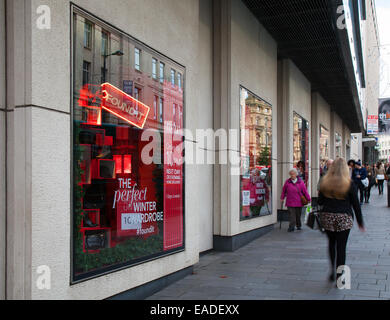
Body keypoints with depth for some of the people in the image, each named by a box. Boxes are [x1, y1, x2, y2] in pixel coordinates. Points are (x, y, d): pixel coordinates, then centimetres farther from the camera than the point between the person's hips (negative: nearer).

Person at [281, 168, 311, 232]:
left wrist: (308, 199, 3)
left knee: (298, 215, 11)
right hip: (290, 202, -1)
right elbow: (284, 191, 12)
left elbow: (305, 191, 2)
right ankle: (291, 227, -6)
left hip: (298, 202, 1)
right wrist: (282, 198, 14)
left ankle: (299, 226, 28)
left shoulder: (301, 182, 1)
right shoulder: (287, 182, 3)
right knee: (292, 215, -6)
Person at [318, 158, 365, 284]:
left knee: (331, 243, 20)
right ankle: (339, 277, 9)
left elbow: (320, 202, 4)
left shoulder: (325, 183, -1)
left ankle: (333, 271, 19)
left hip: (327, 217, 3)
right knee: (341, 246, 5)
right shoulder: (350, 184, -8)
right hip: (344, 218, -2)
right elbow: (355, 205, -4)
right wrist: (360, 222, 4)